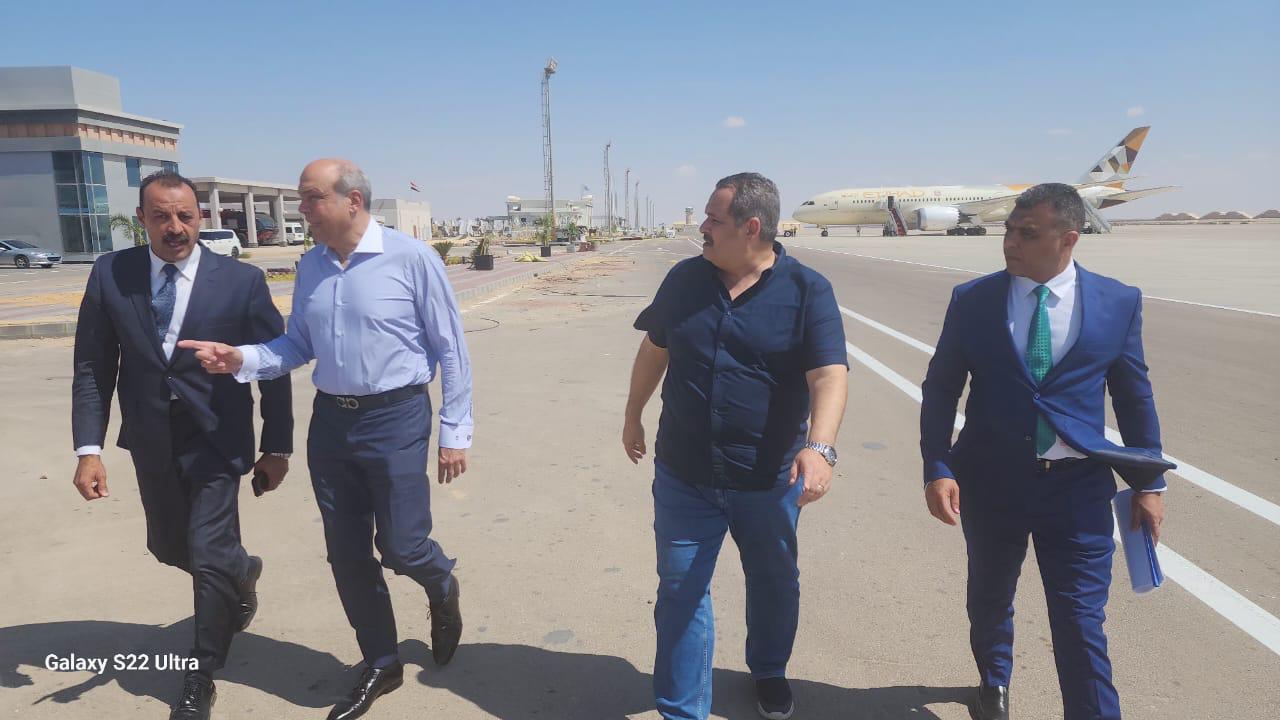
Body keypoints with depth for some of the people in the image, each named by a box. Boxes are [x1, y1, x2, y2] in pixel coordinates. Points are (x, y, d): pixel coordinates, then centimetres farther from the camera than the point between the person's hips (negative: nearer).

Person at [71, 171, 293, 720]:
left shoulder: (242, 281, -10)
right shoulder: (109, 274, -3)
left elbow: (273, 368, -5)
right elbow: (92, 367, 0)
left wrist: (277, 447, -4)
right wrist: (89, 448, -7)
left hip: (216, 441, -4)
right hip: (150, 443, 4)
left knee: (208, 557, -3)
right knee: (169, 546, 19)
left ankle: (202, 676, 20)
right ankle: (240, 572, 52)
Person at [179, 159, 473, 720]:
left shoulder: (410, 257, -12)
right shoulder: (310, 267, 5)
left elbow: (451, 348, -9)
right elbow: (299, 345, 11)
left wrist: (455, 432, -9)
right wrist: (242, 359, -8)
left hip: (395, 419, -5)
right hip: (330, 421, 6)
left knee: (401, 547, -1)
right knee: (347, 555, 11)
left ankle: (442, 589, 37)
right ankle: (380, 664, 31)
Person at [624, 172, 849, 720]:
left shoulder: (807, 290, -10)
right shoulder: (685, 279, 0)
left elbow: (830, 375, -20)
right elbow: (654, 349, 13)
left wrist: (819, 448, -35)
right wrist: (633, 417, 19)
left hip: (769, 479, -1)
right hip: (683, 475, 2)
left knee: (774, 584, 19)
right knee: (680, 592, 7)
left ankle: (770, 674, 48)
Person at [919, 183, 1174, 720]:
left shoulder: (1119, 302, -3)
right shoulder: (972, 300, -5)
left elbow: (1134, 397, 6)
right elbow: (940, 390, -2)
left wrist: (1149, 483, 7)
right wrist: (937, 470, -11)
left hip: (1077, 488, -1)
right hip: (991, 480, 1)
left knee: (1081, 622, 1)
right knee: (989, 600, 20)